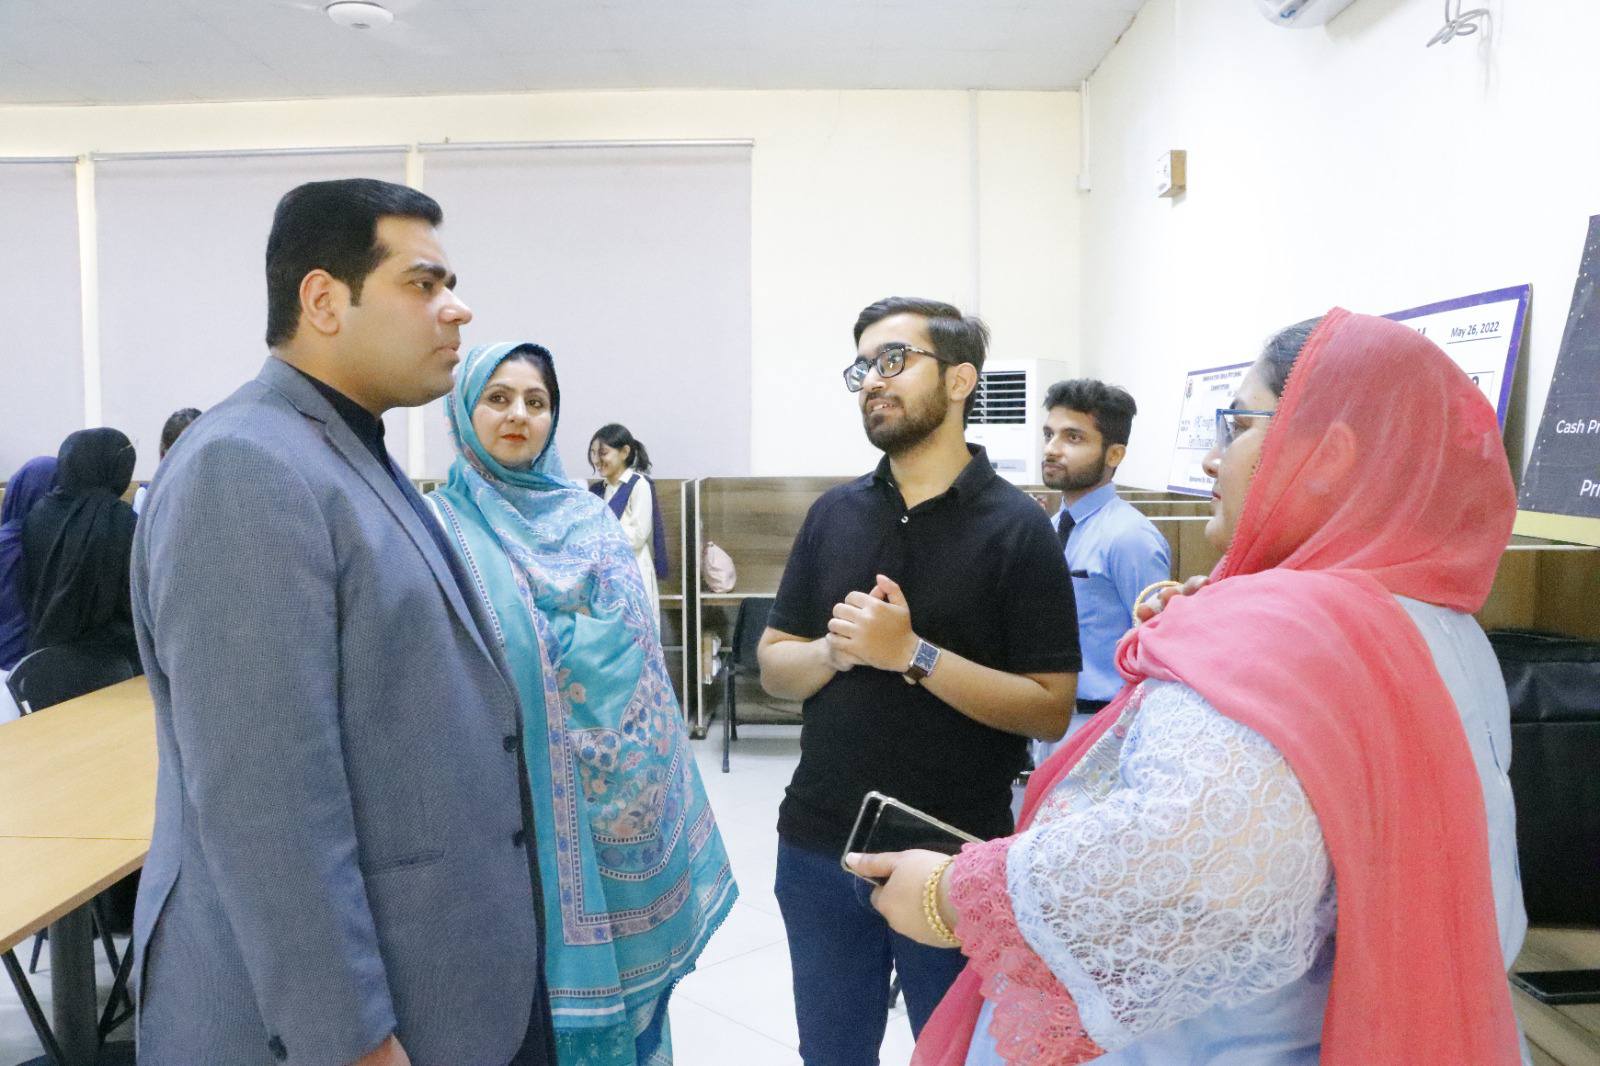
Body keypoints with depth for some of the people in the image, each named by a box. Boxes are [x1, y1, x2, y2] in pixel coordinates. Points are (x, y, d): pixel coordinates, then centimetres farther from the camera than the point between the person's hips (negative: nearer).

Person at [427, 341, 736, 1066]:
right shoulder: (441, 526, -5)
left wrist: (658, 785, 12)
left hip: (619, 809, 4)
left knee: (621, 972, 15)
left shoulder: (591, 520, 9)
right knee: (532, 990, 7)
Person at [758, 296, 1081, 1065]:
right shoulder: (833, 513, 3)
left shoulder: (1015, 527, -10)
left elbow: (1050, 710, -14)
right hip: (818, 845, 4)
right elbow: (774, 666, 6)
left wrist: (912, 654, -23)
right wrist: (838, 650, -15)